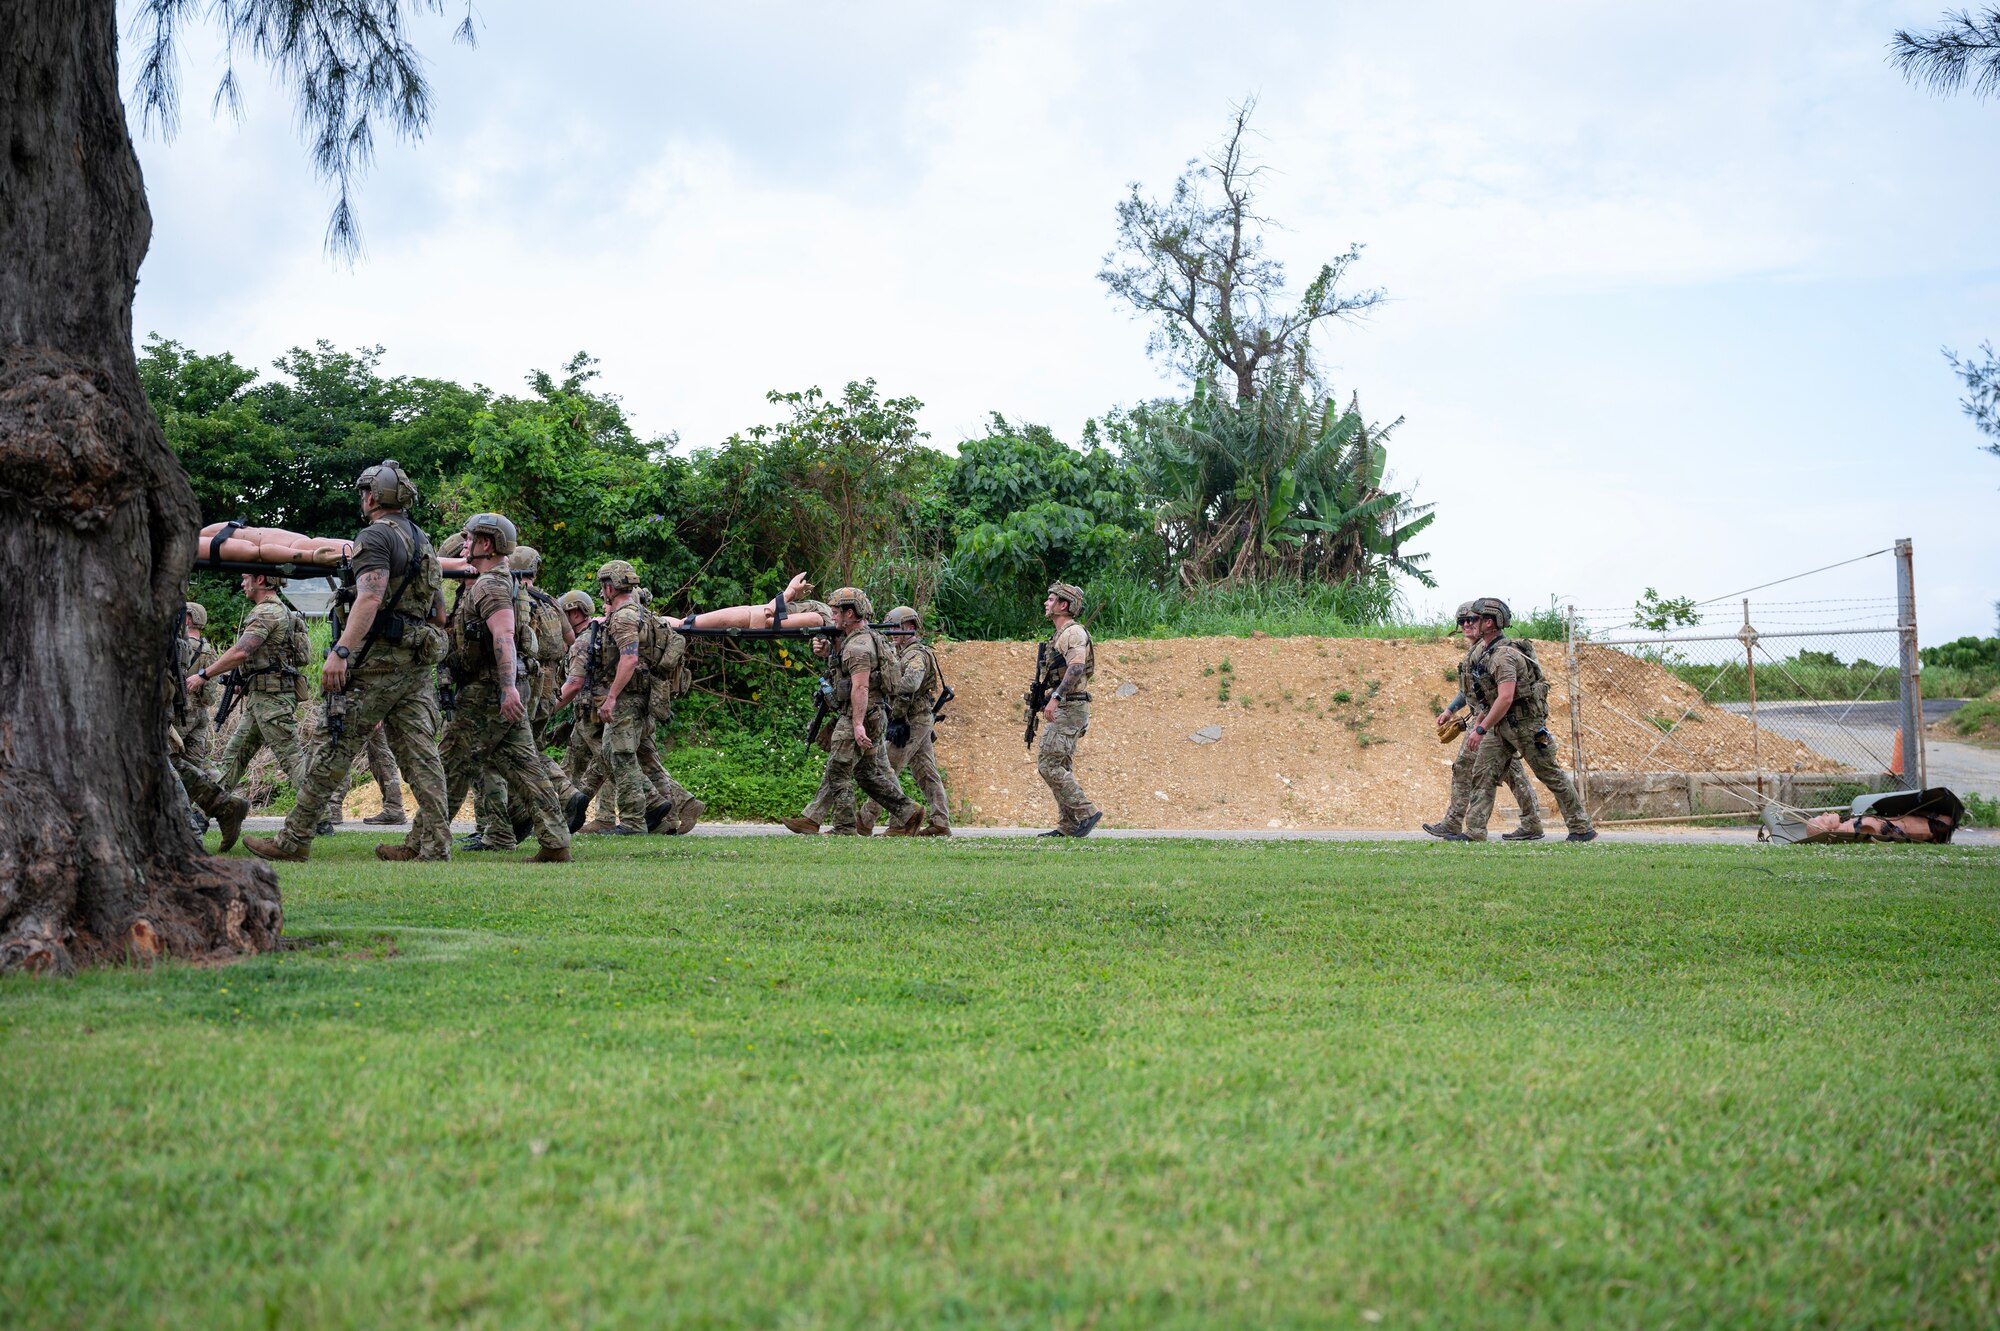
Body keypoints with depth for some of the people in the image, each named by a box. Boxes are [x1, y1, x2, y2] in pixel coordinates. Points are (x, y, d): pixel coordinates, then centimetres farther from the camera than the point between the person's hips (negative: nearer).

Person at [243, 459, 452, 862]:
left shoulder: (376, 536, -8)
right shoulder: (424, 542, 20)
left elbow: (370, 597, -24)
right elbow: (440, 614, 23)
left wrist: (341, 650, -31)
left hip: (378, 662, -8)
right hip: (419, 663, 8)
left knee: (335, 750, -2)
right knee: (419, 753, 3)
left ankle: (293, 840, 3)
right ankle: (433, 843, -3)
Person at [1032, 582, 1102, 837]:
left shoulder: (1073, 632, -12)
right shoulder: (1060, 636, 21)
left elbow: (1076, 668, -27)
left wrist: (1055, 697, -36)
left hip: (1068, 708, -11)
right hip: (1061, 710, 11)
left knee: (1048, 765, -15)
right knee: (1061, 768, 9)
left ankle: (1086, 812, -13)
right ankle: (1068, 825, 9)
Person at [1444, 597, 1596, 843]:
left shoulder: (1504, 655, -23)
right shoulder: (1480, 652, 8)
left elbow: (1505, 698, -31)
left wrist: (1481, 730, -29)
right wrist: (1477, 724, 21)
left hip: (1526, 722, -9)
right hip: (1500, 724, 9)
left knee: (1551, 774, 1)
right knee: (1482, 773, -1)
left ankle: (1583, 829, 11)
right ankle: (1474, 831, -4)